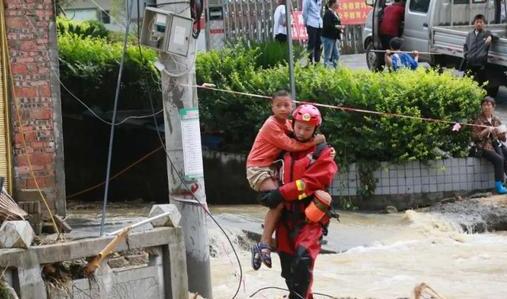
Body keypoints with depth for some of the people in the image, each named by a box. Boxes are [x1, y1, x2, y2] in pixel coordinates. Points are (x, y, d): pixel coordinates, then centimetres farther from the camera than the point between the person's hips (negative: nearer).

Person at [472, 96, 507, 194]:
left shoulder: (496, 120, 13)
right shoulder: (479, 120, 0)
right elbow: (475, 137, -6)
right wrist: (486, 131, -17)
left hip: (497, 145, 5)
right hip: (485, 147, -5)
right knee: (499, 159, -29)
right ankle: (499, 185, -21)